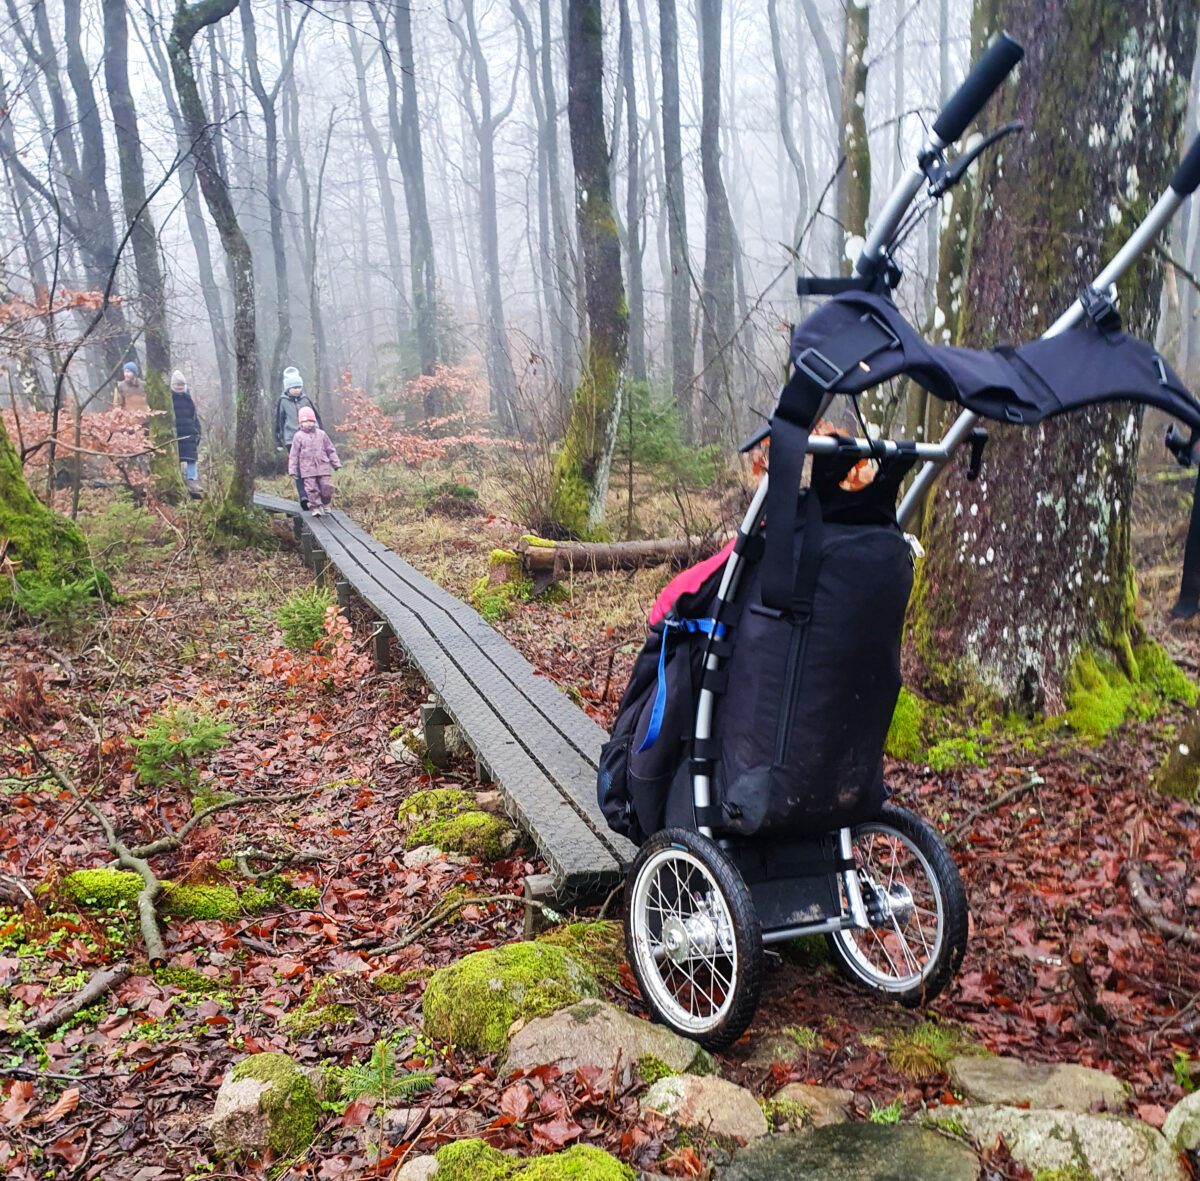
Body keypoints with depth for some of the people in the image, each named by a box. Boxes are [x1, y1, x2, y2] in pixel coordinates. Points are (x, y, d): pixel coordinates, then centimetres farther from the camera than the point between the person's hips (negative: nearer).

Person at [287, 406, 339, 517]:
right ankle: (315, 508, 1)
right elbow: (294, 454, 4)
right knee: (312, 489, -6)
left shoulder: (321, 434, 9)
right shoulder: (298, 436, 4)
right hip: (307, 469, -2)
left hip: (323, 467, 2)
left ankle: (326, 506, 19)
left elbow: (330, 450, 15)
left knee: (327, 487, -1)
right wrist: (293, 470, 1)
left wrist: (336, 464, 12)